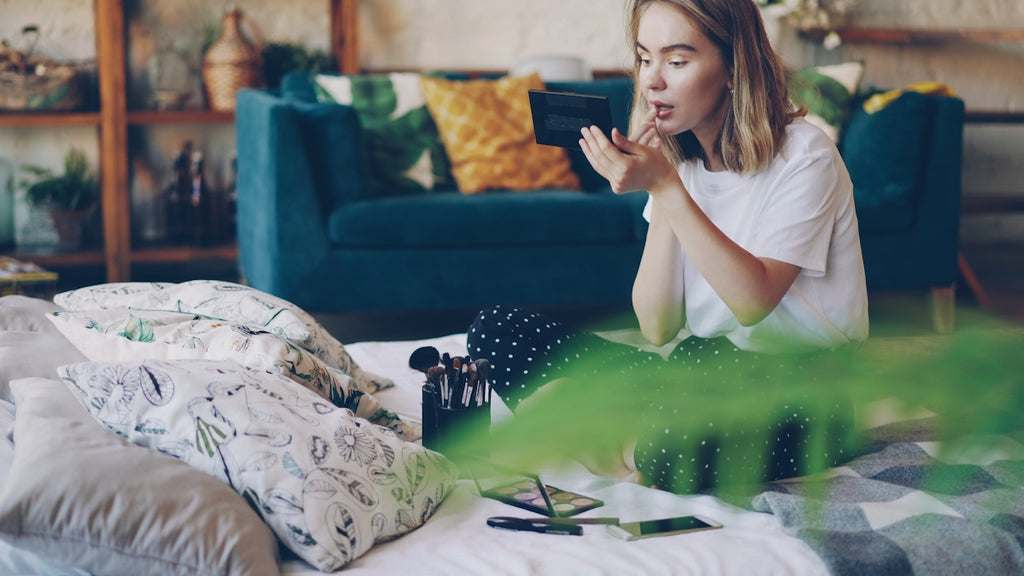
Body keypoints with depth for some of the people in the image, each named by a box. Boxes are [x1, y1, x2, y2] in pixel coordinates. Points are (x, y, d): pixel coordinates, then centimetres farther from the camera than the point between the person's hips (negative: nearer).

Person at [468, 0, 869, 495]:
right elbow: (657, 328, -1)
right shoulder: (678, 157, 7)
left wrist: (666, 187, -23)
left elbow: (755, 300, -22)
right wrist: (659, 192, -10)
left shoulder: (803, 155, -10)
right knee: (495, 332, -6)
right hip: (699, 372, 6)